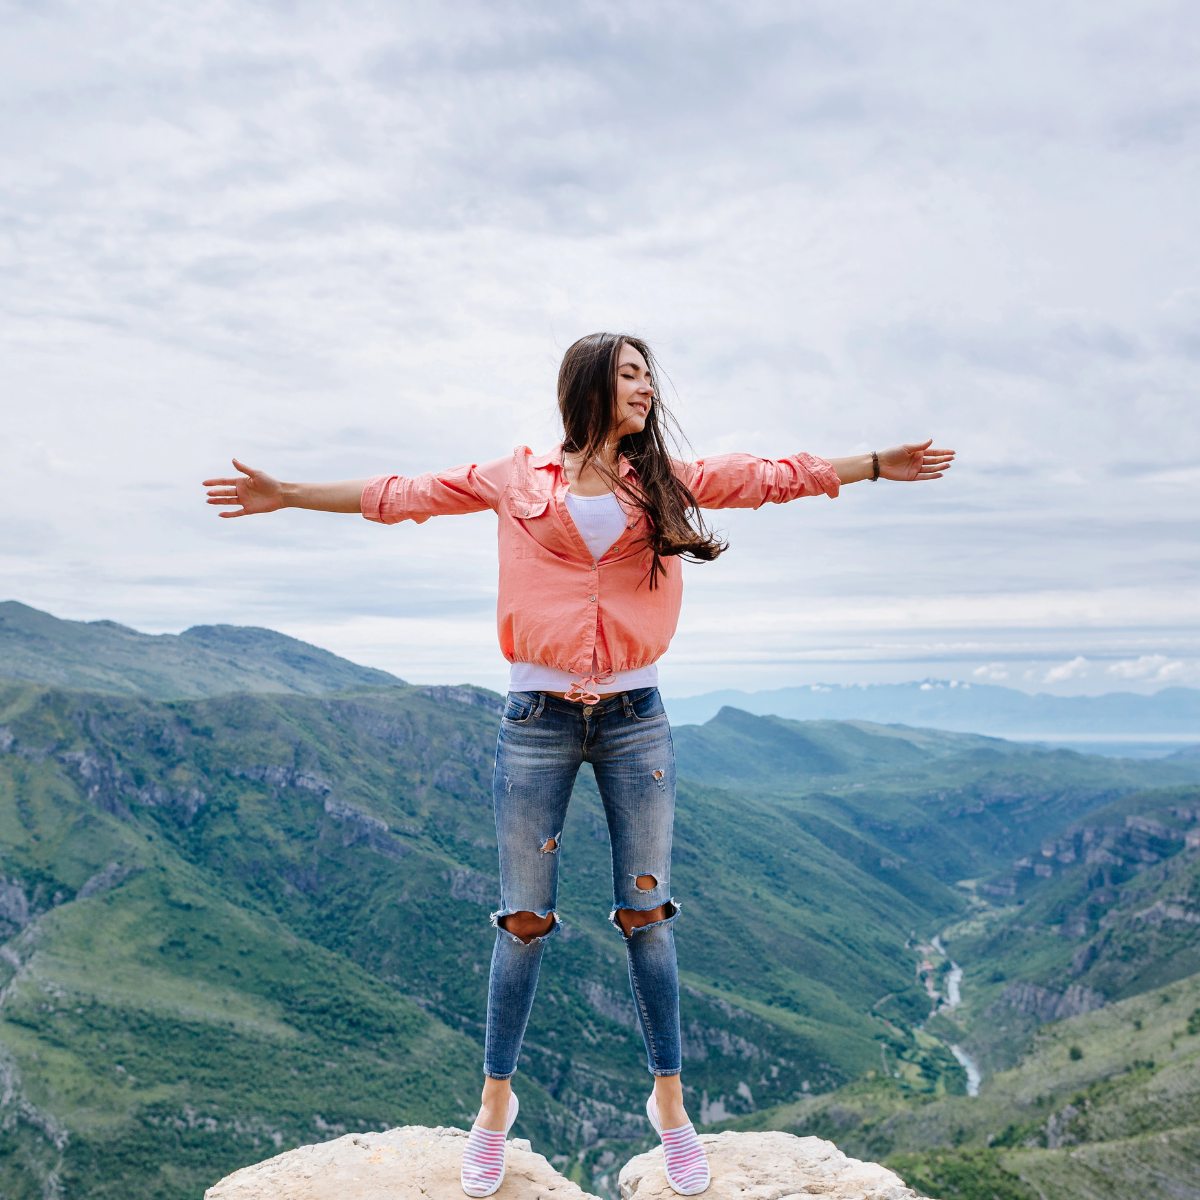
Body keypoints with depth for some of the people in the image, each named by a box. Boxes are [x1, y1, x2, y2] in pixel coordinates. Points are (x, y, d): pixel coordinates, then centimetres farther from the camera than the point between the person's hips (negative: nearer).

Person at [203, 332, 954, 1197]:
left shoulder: (667, 482, 10)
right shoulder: (517, 479, 4)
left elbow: (775, 477, 11)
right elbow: (402, 495, 8)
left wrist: (879, 465, 10)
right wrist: (288, 495, 8)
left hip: (635, 719, 2)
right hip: (538, 720, -1)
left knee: (646, 915, 7)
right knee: (525, 919, 6)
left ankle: (669, 1098, 23)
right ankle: (497, 1099, 23)